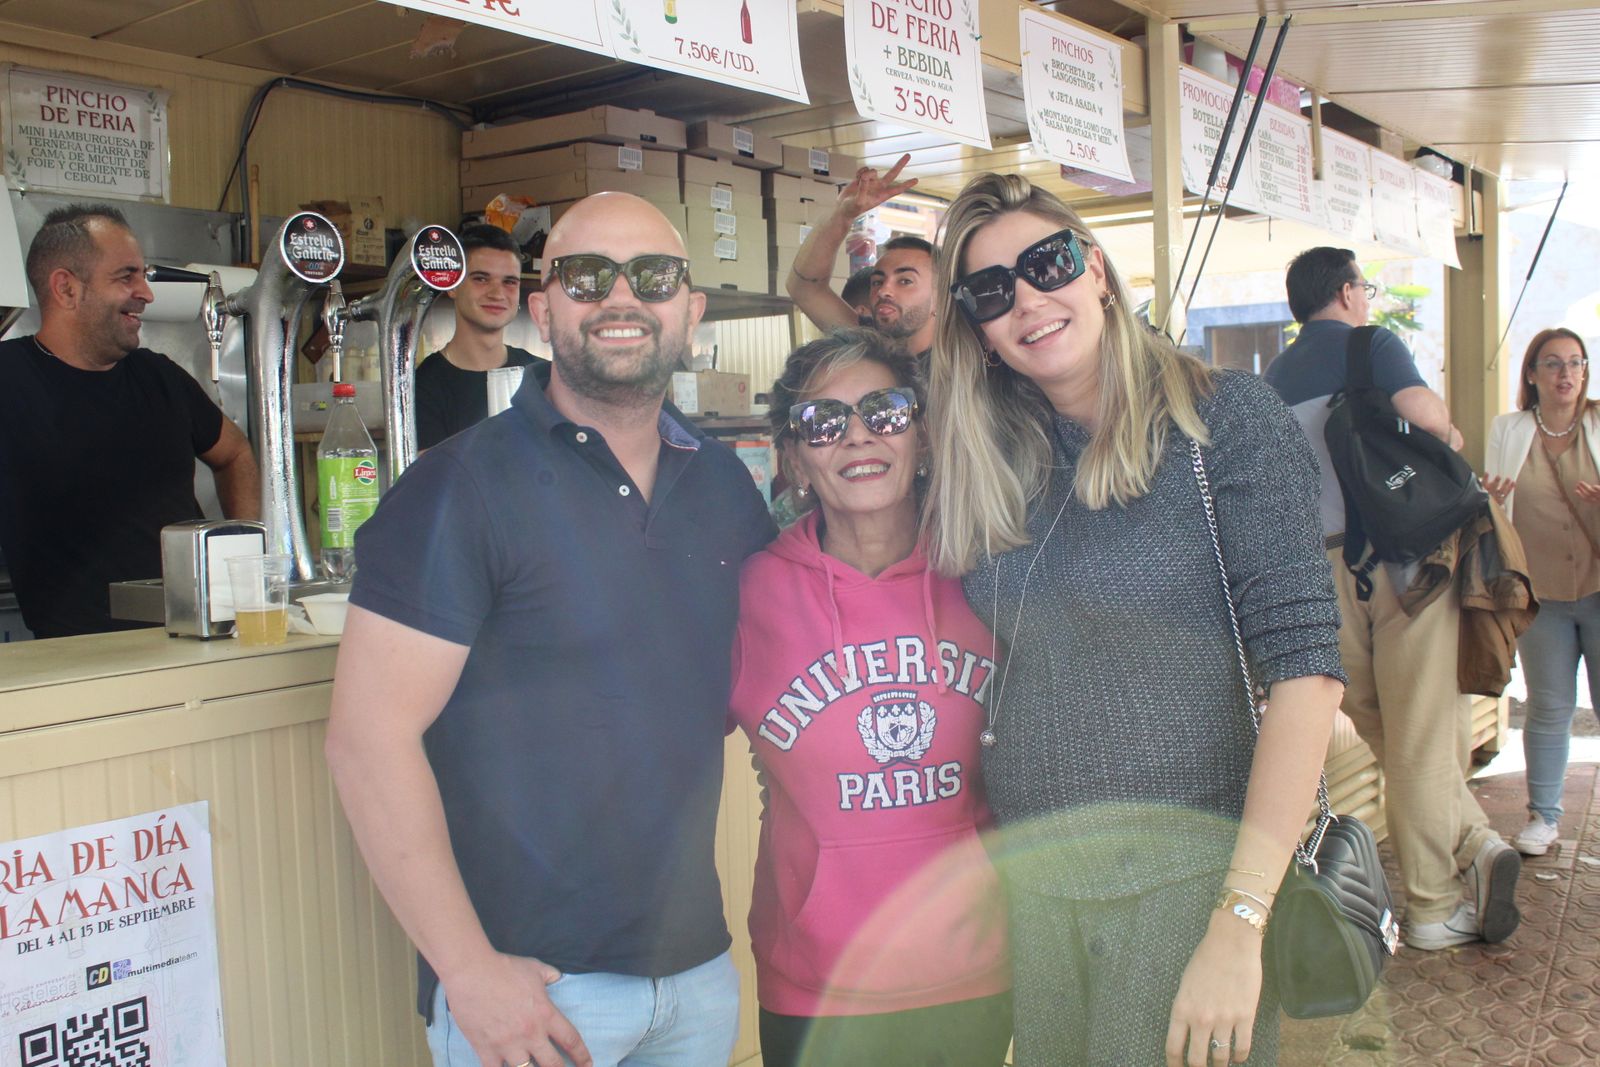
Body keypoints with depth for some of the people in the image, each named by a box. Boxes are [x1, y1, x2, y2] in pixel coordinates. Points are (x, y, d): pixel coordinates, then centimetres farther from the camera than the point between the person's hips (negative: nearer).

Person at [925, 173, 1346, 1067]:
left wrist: (1238, 923, -21)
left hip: (1187, 870, -4)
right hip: (1029, 876, 5)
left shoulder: (1228, 418, -8)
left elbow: (1306, 664, -15)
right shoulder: (991, 459, 7)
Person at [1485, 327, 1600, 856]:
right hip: (1541, 593, 1)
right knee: (1549, 707, 6)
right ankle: (1543, 815, 18)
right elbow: (1496, 506, 10)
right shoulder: (1507, 432, 7)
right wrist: (1487, 499, -12)